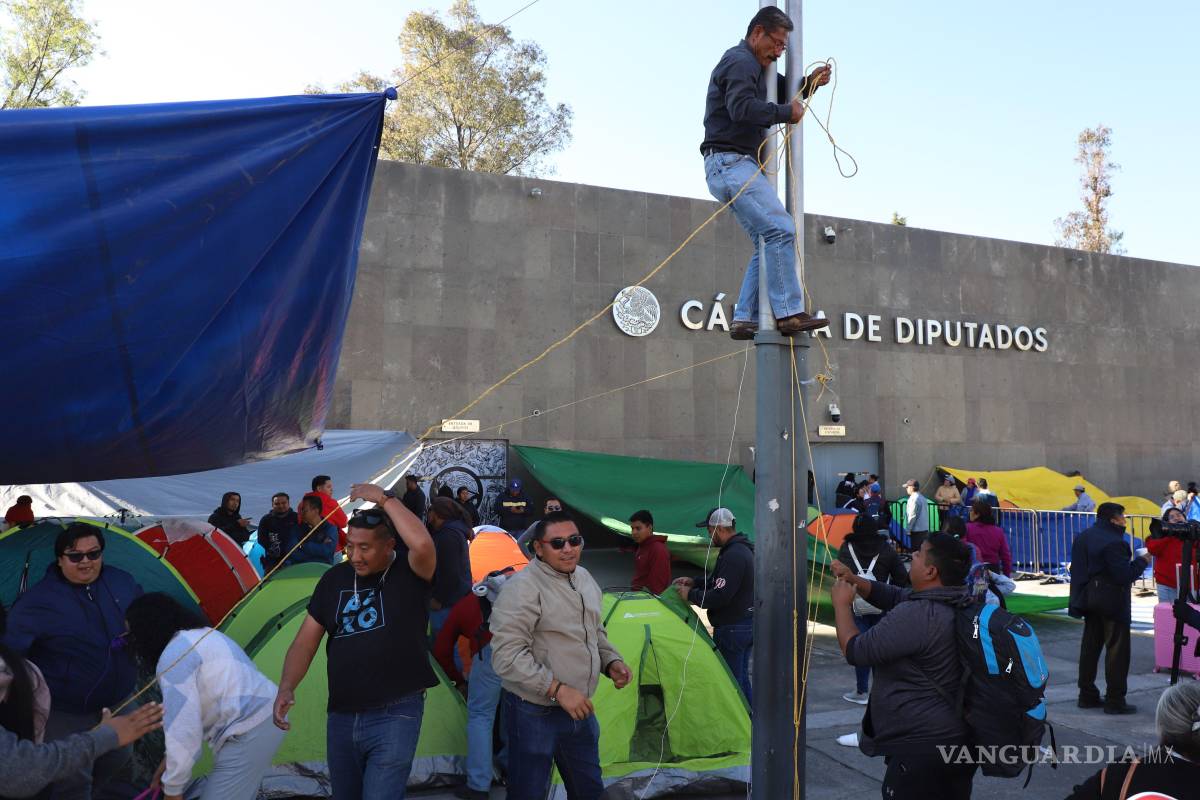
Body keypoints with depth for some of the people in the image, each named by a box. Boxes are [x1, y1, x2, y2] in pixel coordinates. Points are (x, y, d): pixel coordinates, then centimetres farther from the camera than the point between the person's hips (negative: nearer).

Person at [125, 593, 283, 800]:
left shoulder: (173, 657, -13)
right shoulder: (202, 635, 18)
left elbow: (182, 727, -17)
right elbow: (193, 713, 23)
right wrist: (172, 761, 25)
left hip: (246, 734, -10)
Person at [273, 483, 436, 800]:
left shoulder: (409, 573, -10)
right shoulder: (335, 579, 4)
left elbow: (423, 544, -34)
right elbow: (305, 642, 6)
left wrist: (384, 499, -24)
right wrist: (286, 687, -10)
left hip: (394, 716, -6)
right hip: (341, 717, 6)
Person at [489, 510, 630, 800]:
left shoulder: (584, 578, 6)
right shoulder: (523, 587, -21)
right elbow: (506, 656, -26)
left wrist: (611, 661, 2)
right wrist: (557, 689, -27)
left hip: (580, 709, 8)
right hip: (534, 715, -7)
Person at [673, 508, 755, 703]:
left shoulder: (733, 555, -22)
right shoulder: (743, 549, 11)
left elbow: (720, 597, -26)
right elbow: (720, 581, 23)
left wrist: (691, 595, -13)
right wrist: (694, 583, 13)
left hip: (731, 628, -10)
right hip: (748, 624, 10)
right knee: (742, 677, 19)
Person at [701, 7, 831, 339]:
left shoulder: (755, 67, 28)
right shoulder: (739, 61, -6)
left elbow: (783, 95, 34)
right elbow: (742, 108, -22)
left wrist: (810, 83, 16)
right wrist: (786, 112, -14)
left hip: (737, 166, 11)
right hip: (731, 161, -11)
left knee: (767, 244, 6)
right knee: (781, 229, -20)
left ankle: (744, 319, 1)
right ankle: (789, 313, -23)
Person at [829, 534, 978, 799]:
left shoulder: (917, 615, -28)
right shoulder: (954, 603, 2)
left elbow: (856, 652, -21)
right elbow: (892, 596, 16)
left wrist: (842, 604, -7)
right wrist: (853, 580, 5)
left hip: (922, 749, -9)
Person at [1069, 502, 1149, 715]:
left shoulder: (1082, 537, 8)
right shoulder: (1114, 542, -21)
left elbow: (1076, 569, 13)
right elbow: (1124, 576, -22)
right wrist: (1141, 560, -9)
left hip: (1090, 599, 9)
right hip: (1112, 602, -9)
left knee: (1090, 646, 14)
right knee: (1117, 650, -1)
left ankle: (1087, 695, 21)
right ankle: (1115, 701, 3)